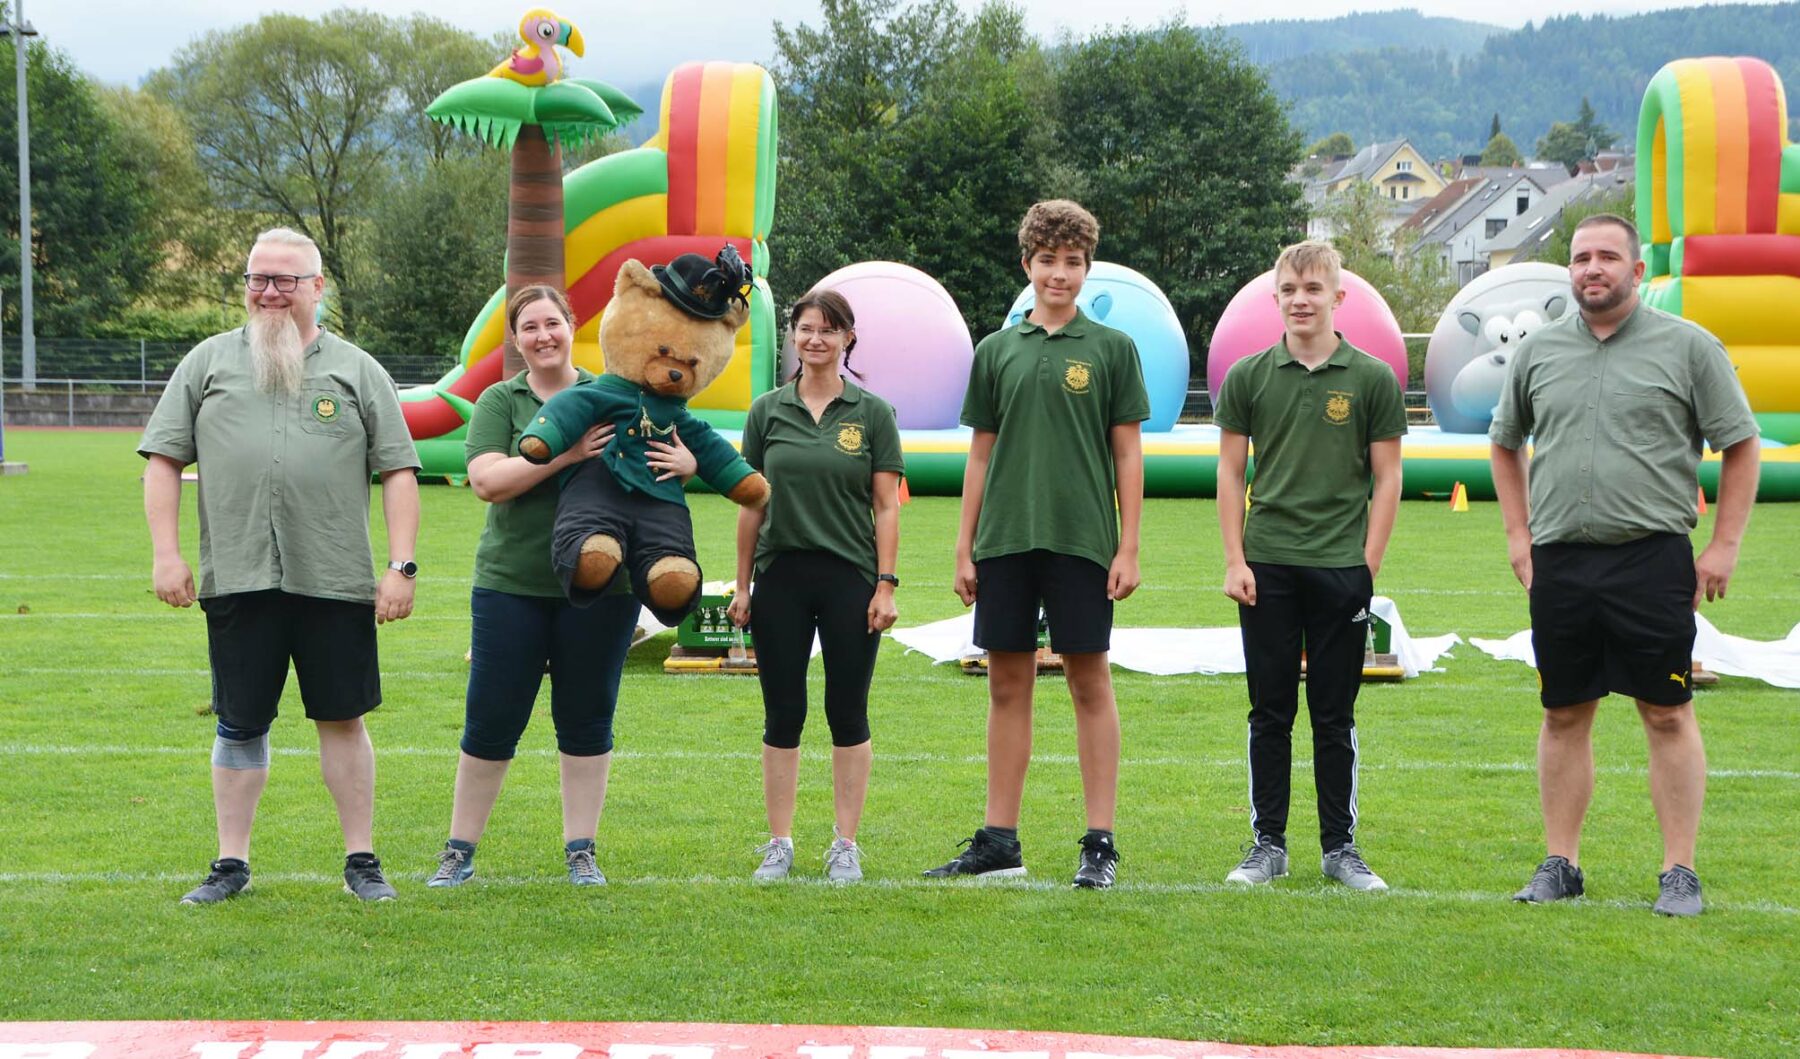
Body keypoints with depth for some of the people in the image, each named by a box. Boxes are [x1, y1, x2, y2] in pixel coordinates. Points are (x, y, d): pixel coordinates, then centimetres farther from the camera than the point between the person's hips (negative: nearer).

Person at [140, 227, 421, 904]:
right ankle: (231, 863, 14)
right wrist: (166, 553, -1)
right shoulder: (209, 362, 10)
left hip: (335, 581, -1)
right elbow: (163, 459, 9)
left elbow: (399, 472, 6)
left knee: (342, 719, 3)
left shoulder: (357, 370, 9)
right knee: (240, 724, 5)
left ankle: (361, 861, 11)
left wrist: (401, 566, -3)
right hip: (236, 580, 1)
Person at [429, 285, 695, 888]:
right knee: (491, 723, 3)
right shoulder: (500, 402, 3)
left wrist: (682, 463, -15)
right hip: (512, 585, -1)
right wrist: (563, 454, -24)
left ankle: (581, 852, 16)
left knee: (587, 721, 7)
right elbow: (486, 480, -13)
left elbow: (676, 450, 11)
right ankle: (459, 851, 14)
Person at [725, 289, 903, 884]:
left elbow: (887, 507, 0)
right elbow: (752, 505, 8)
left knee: (847, 715, 2)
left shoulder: (873, 414, 1)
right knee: (783, 716, 4)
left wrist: (886, 584, -7)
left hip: (850, 579, -1)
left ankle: (845, 846, 10)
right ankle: (779, 844, 12)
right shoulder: (767, 412, 6)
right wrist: (742, 584, 5)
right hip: (781, 579, 1)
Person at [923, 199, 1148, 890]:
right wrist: (964, 547, 8)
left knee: (1090, 685, 0)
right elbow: (981, 453, 13)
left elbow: (1128, 452, 2)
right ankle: (999, 841, 13)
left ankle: (1100, 843, 3)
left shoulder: (1111, 348, 3)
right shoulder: (998, 351, 10)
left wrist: (1128, 548, -5)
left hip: (1082, 541, -3)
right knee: (1007, 685, 7)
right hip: (1005, 540, 3)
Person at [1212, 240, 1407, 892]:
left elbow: (1387, 479, 3)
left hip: (1341, 568, -1)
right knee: (1270, 711, 5)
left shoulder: (1372, 379, 1)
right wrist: (1234, 560, 0)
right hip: (1267, 568, 1)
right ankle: (1268, 843, 12)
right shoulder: (1248, 377, 5)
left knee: (1335, 715, 4)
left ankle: (1340, 846, 11)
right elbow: (1230, 472, 7)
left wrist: (1368, 564, -4)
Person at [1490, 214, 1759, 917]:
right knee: (1563, 715, 8)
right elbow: (1505, 444, 22)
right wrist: (1518, 534, 13)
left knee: (1668, 714, -2)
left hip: (1652, 561, -3)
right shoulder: (1538, 353, 10)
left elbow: (1740, 446, 2)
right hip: (1558, 562, 4)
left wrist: (1724, 546, -4)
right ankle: (1560, 865, 16)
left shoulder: (1687, 348, -1)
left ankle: (1679, 872, 3)